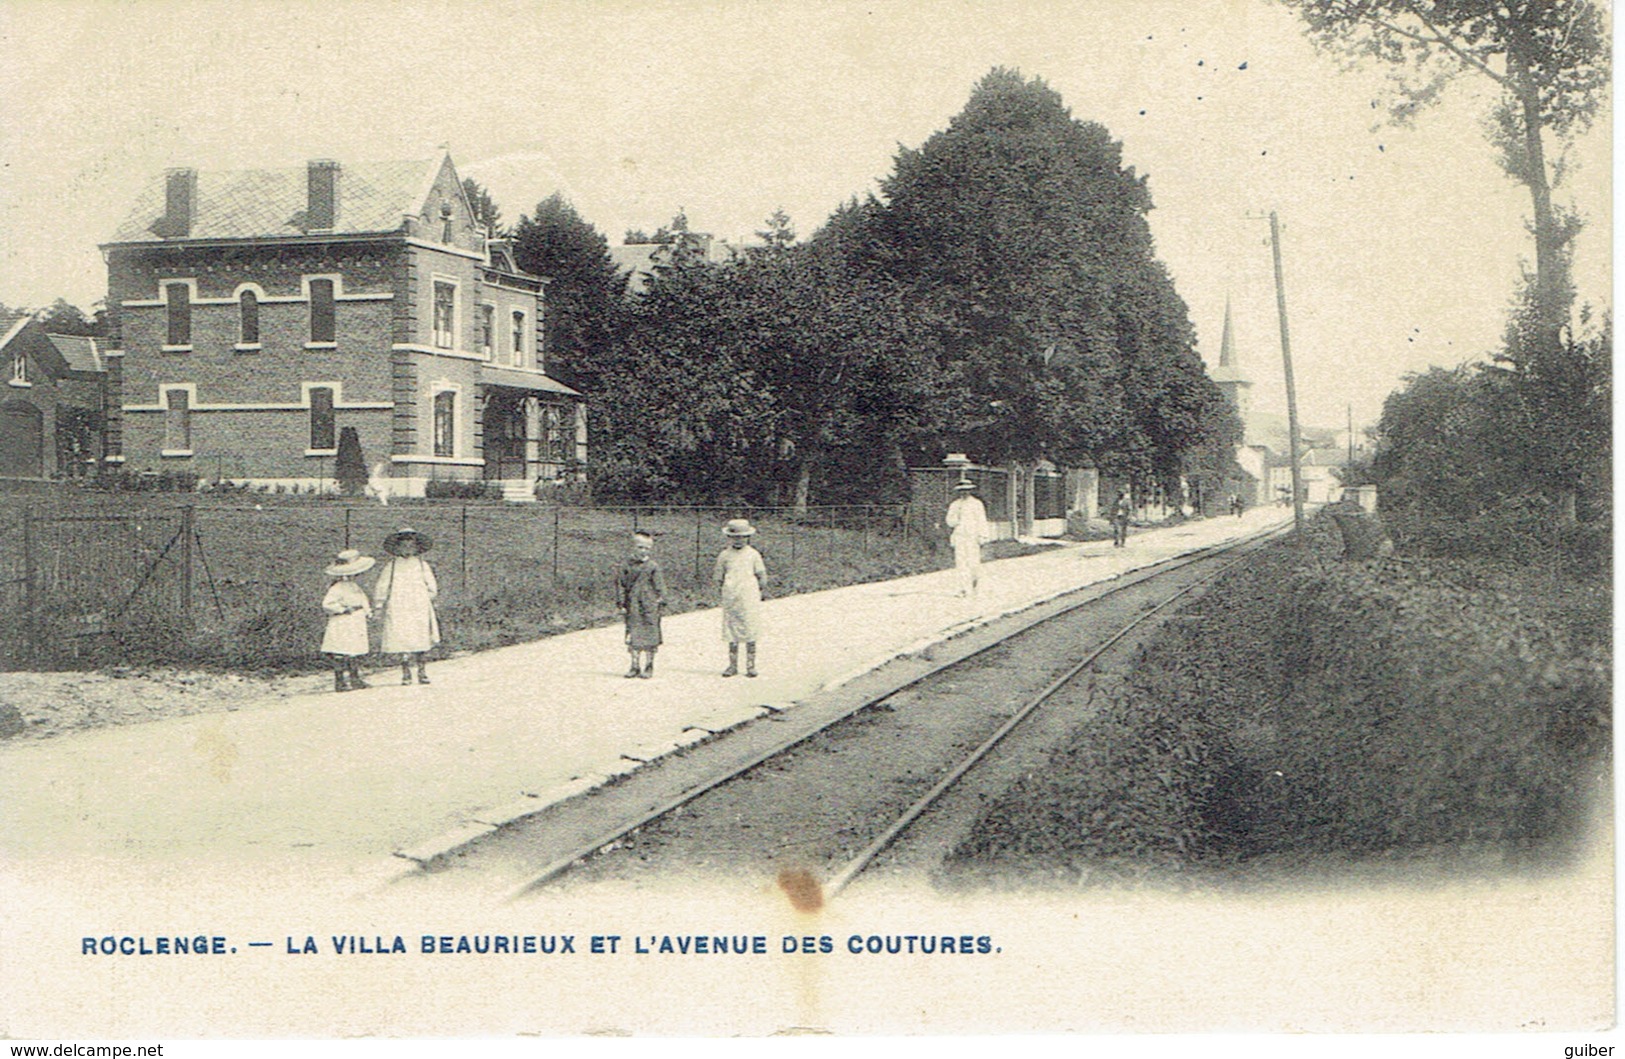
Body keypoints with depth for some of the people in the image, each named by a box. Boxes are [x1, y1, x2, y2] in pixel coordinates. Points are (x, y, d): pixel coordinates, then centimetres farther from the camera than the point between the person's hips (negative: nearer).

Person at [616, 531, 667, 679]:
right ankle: (635, 666, 14)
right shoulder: (628, 566, 5)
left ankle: (649, 666, 10)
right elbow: (620, 583, 10)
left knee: (649, 636, 0)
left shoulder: (653, 567, 0)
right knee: (633, 636, 5)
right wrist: (621, 602, 5)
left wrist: (660, 601, -2)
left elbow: (660, 586, 3)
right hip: (632, 606, 2)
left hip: (649, 606, -2)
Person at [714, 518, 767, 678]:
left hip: (749, 598, -1)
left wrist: (761, 589, 7)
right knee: (732, 634, 4)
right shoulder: (725, 555, 7)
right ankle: (732, 666, 10)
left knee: (750, 632, -2)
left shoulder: (753, 555, 5)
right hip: (730, 598, 1)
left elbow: (762, 575, 12)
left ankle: (751, 666, 5)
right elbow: (719, 577, 15)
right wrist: (720, 591, 8)